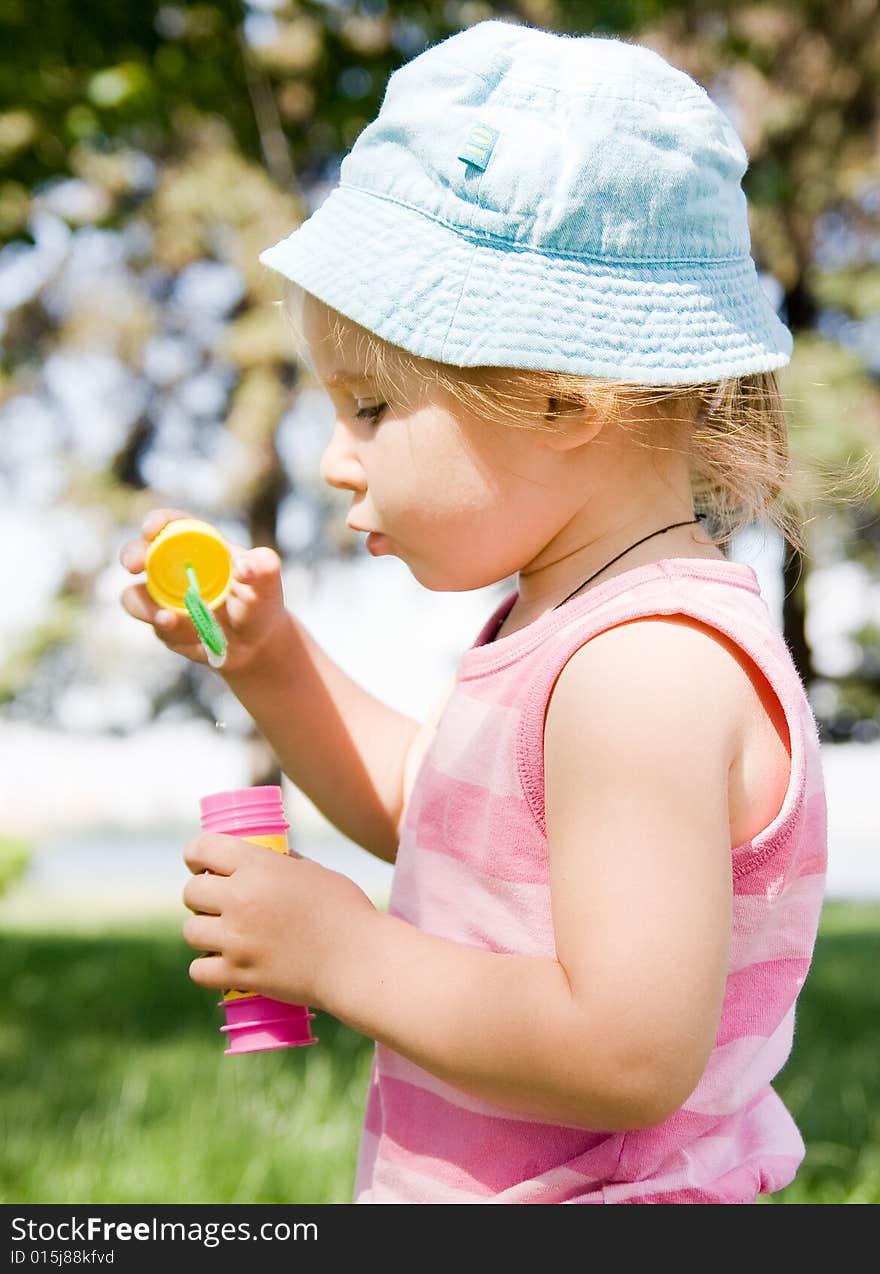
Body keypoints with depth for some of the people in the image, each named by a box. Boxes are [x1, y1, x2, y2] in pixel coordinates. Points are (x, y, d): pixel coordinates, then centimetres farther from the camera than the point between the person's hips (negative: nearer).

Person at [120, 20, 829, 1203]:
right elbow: (419, 804, 20)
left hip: (608, 1197, -8)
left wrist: (339, 952, -23)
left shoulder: (650, 670, -27)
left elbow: (633, 1053, -32)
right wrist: (266, 656, 5)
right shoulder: (561, 621, 4)